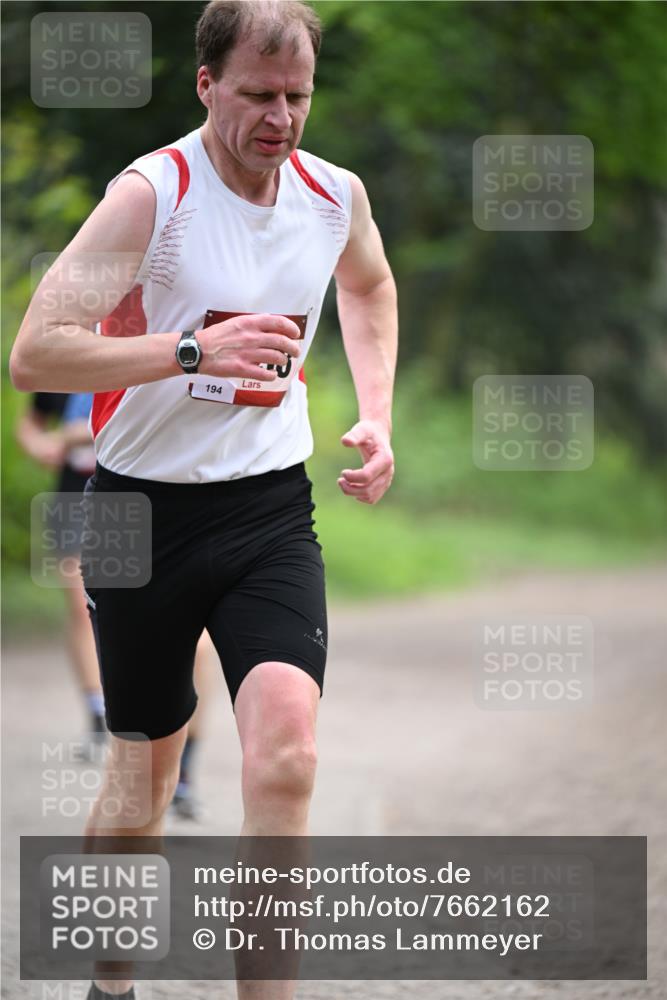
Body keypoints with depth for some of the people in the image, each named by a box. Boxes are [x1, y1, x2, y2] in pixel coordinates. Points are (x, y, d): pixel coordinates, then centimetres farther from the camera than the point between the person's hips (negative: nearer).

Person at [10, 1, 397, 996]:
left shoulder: (337, 194, 1)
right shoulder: (152, 193, -15)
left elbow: (370, 285, 27)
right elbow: (33, 354, -23)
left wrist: (376, 414, 15)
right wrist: (193, 351, -32)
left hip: (272, 506, 2)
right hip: (144, 508, -2)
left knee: (284, 753, -20)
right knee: (149, 765, 12)